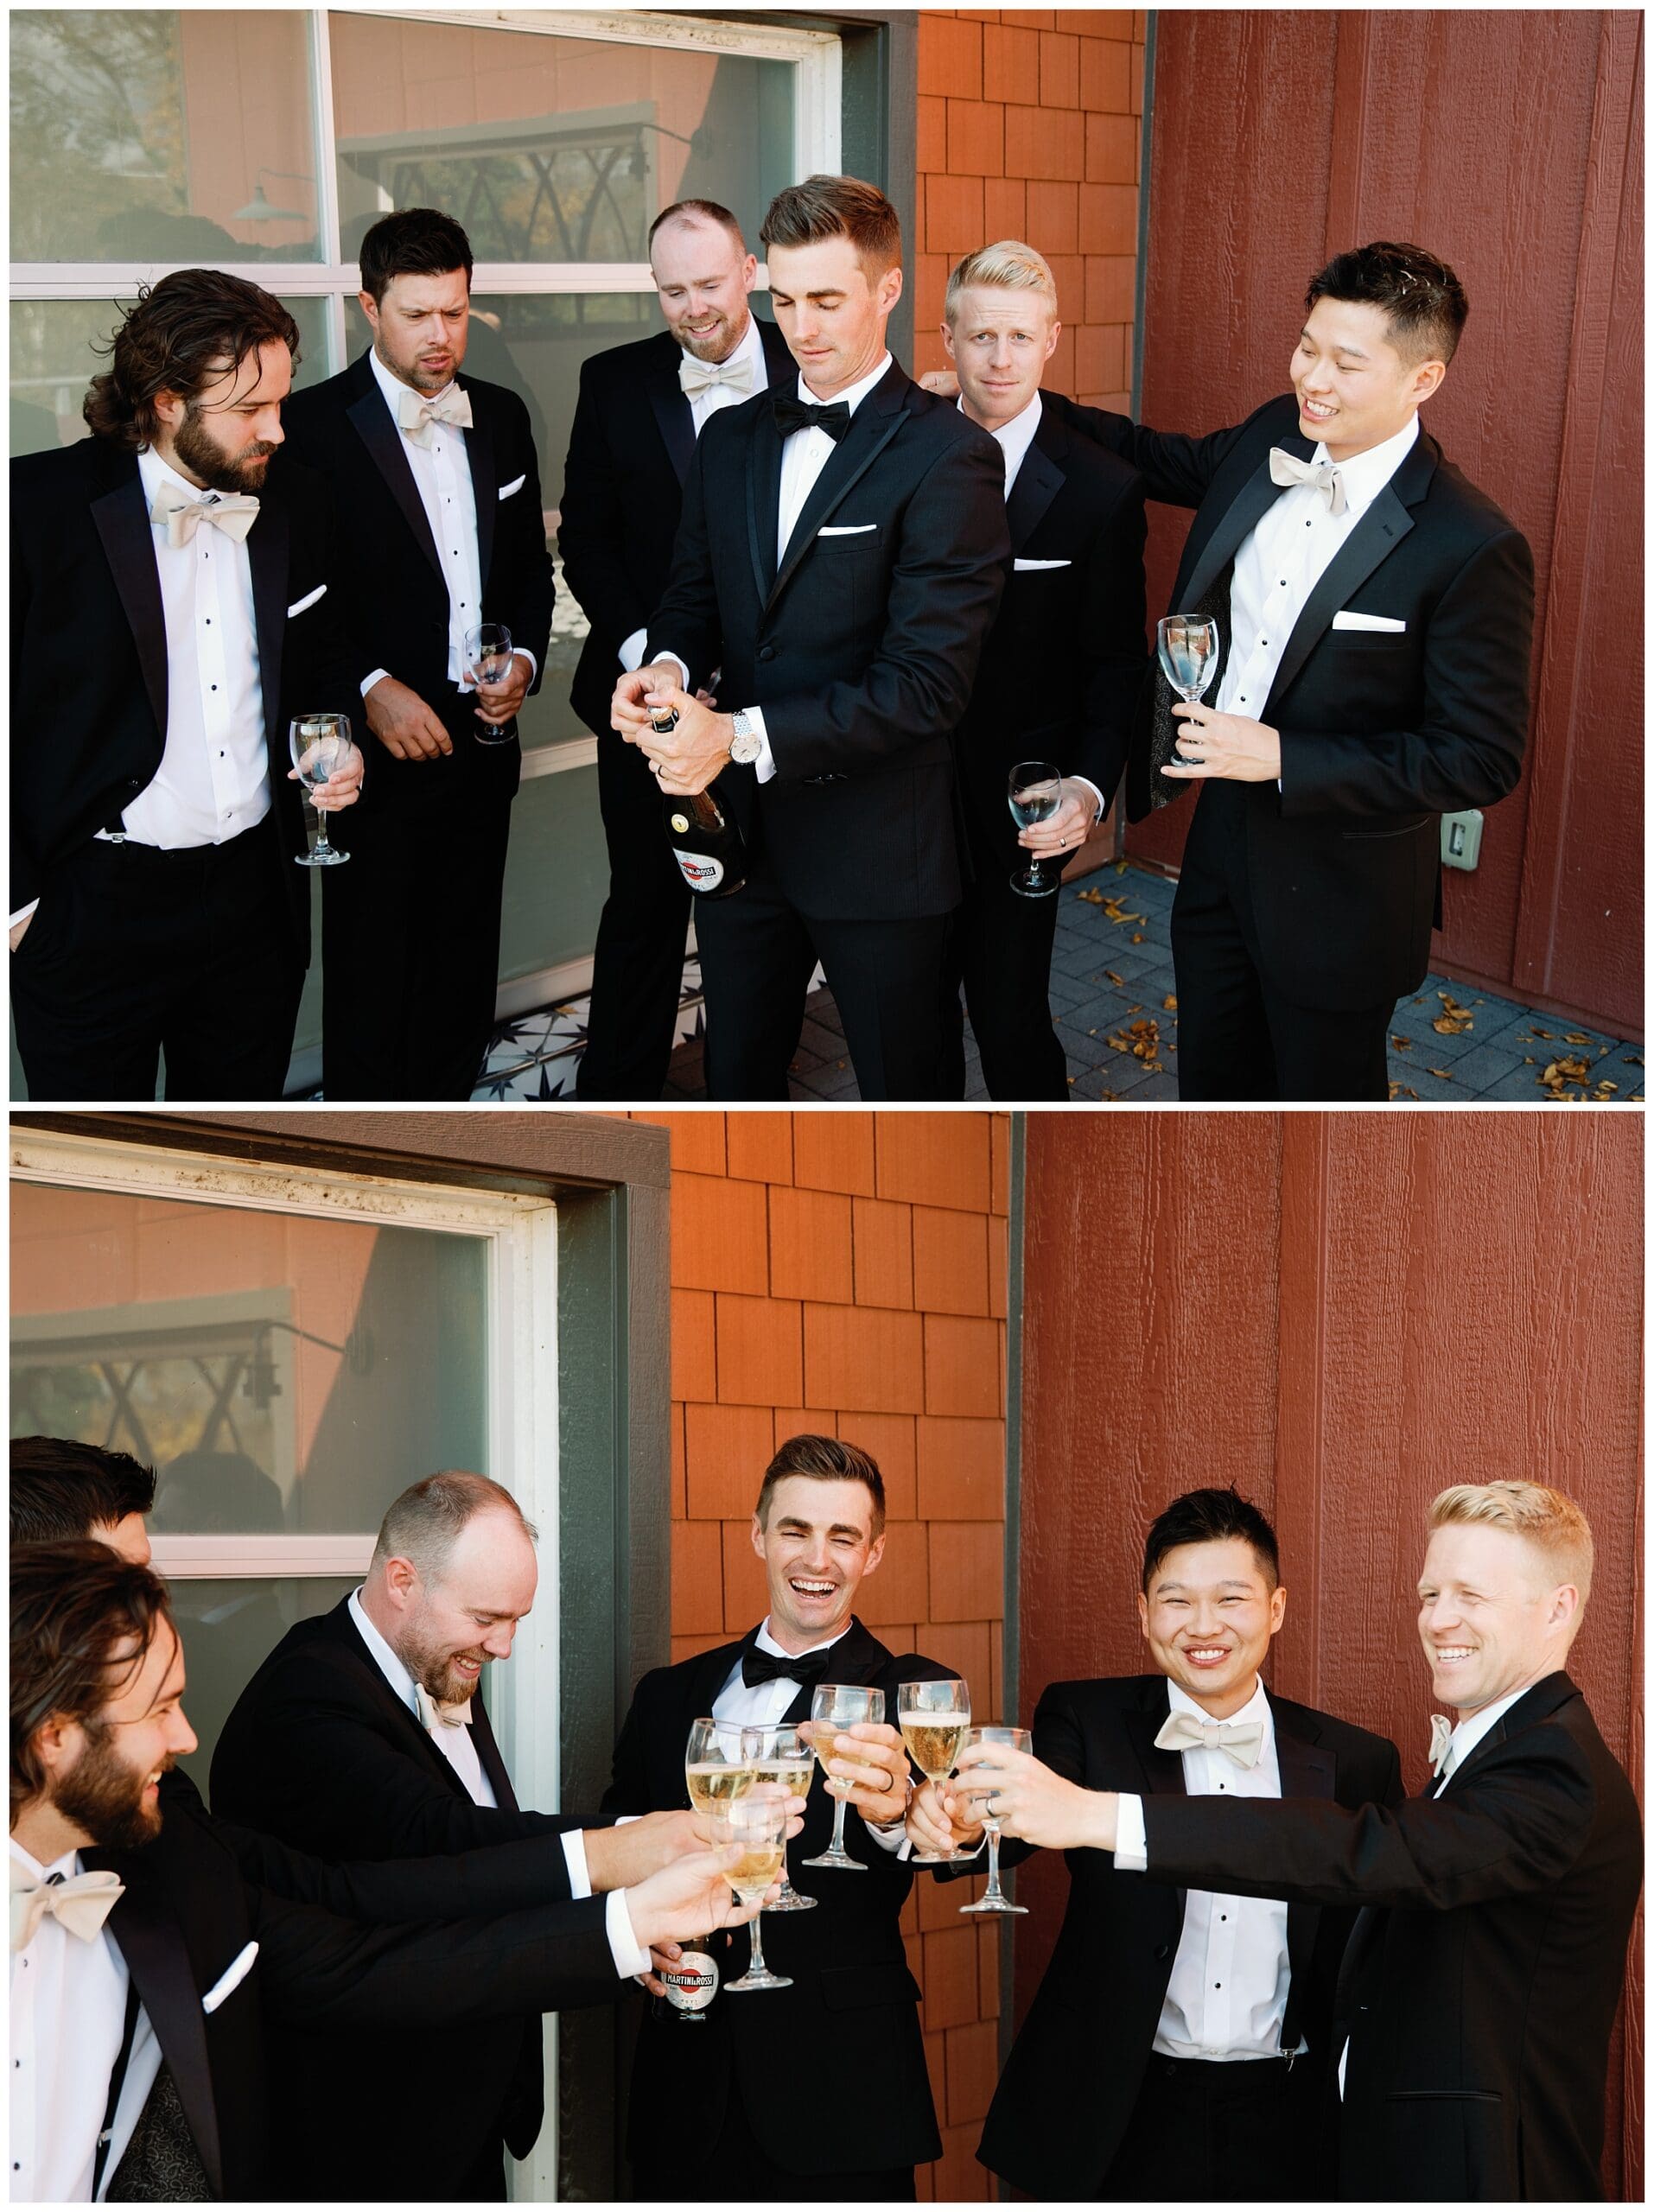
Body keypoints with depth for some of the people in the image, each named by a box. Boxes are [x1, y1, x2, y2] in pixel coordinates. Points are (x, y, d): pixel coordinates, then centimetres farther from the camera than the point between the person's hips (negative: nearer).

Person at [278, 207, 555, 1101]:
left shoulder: (499, 416, 10)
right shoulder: (314, 425, -9)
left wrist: (525, 658, 0)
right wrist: (371, 690, -19)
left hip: (479, 745, 6)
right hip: (380, 752, -5)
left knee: (462, 975, 13)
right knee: (371, 985, 1)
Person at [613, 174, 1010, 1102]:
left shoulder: (949, 454, -13)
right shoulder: (731, 439, 9)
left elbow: (927, 680, -19)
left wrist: (745, 737, -24)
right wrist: (670, 665, -9)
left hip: (879, 849, -6)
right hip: (739, 826, 6)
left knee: (904, 1090, 8)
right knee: (737, 1079, 17)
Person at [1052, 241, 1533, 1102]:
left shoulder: (1474, 549, -24)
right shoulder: (1274, 437, -3)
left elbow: (1481, 757, -22)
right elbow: (1167, 459, 20)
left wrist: (1285, 759, -26)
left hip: (1337, 894, -6)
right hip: (1222, 840, 7)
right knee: (1214, 1085, 22)